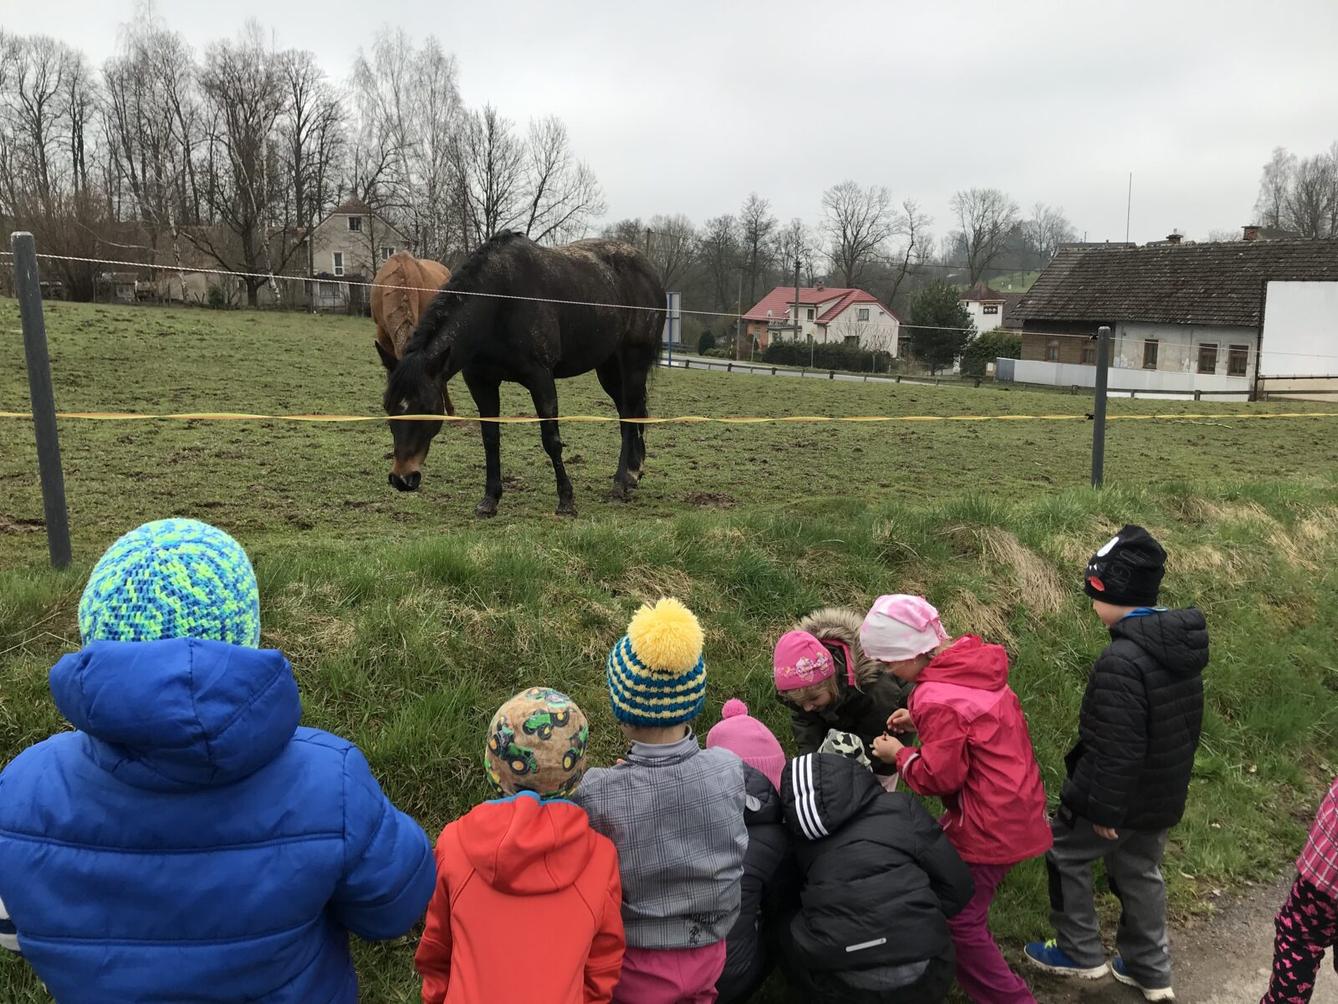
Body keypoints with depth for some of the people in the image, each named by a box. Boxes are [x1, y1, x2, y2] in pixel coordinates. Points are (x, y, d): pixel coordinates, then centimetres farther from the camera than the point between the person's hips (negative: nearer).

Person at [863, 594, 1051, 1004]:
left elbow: (939, 776, -21)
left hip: (989, 827, -10)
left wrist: (899, 754, -5)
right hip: (1015, 811, 10)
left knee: (958, 921, 5)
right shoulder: (972, 665, 0)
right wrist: (922, 721, 5)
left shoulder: (937, 699, -27)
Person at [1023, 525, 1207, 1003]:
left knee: (1066, 856, 14)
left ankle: (1081, 953, 28)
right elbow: (1185, 723, 11)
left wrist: (1104, 810, -18)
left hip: (1121, 796, -8)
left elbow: (1116, 749, -29)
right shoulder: (1180, 645, -2)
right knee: (1140, 871, 23)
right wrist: (1170, 780, 22)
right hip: (1162, 794, 8)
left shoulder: (1122, 660, -32)